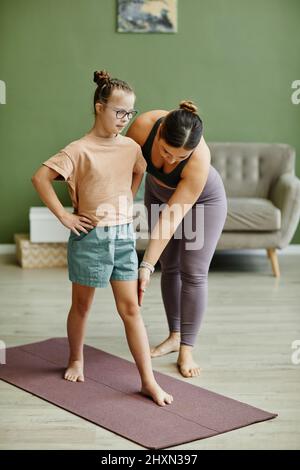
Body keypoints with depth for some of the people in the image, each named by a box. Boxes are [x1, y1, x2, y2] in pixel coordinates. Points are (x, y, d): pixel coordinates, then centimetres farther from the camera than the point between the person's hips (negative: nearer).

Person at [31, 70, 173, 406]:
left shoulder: (131, 147, 3)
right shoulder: (80, 150, -13)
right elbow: (40, 178, -16)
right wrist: (63, 216, -15)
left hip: (124, 236, 4)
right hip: (90, 238, -4)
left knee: (131, 308, 4)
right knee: (81, 306, 14)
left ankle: (148, 381, 6)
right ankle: (76, 360, 38)